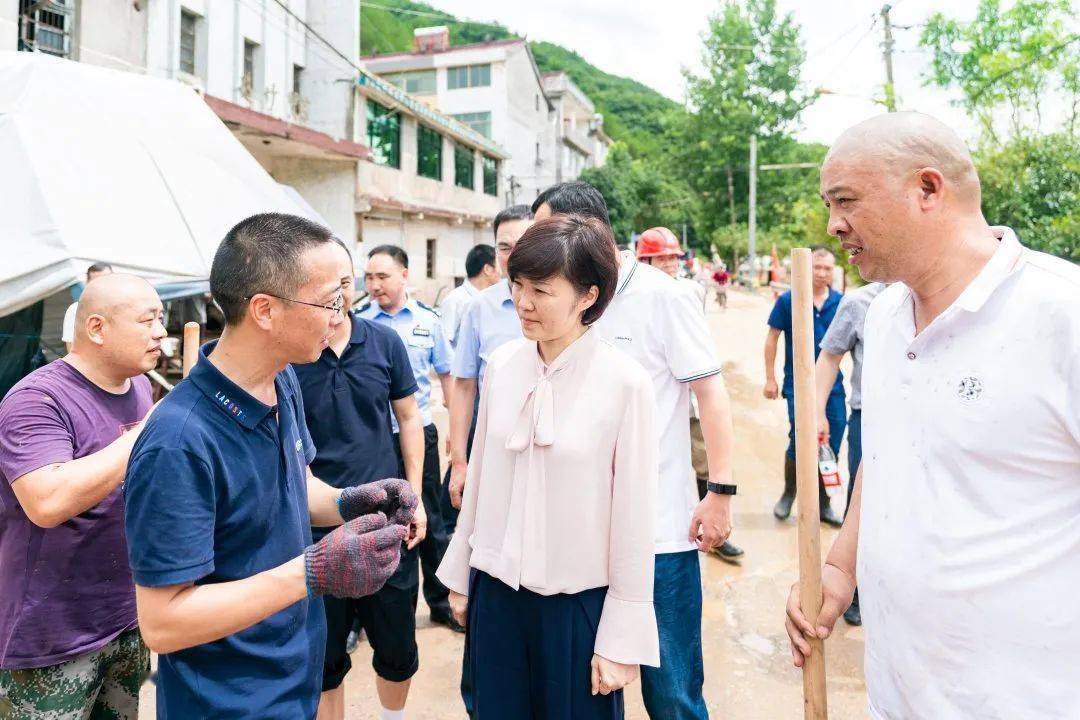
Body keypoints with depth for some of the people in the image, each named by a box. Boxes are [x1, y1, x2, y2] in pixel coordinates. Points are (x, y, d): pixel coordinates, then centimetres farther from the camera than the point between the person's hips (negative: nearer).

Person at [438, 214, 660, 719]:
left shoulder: (624, 383, -16)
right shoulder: (501, 365, -5)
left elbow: (634, 517, -11)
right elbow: (479, 476, 6)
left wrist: (622, 638, -7)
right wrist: (460, 574, 12)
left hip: (578, 600, -3)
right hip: (496, 590, 4)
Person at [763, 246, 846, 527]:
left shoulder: (841, 303, 2)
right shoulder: (788, 300, -4)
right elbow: (772, 338, 1)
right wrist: (770, 378, -2)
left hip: (832, 384, 3)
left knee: (832, 443, 5)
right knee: (799, 440, -3)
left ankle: (823, 503, 22)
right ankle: (789, 493, 23)